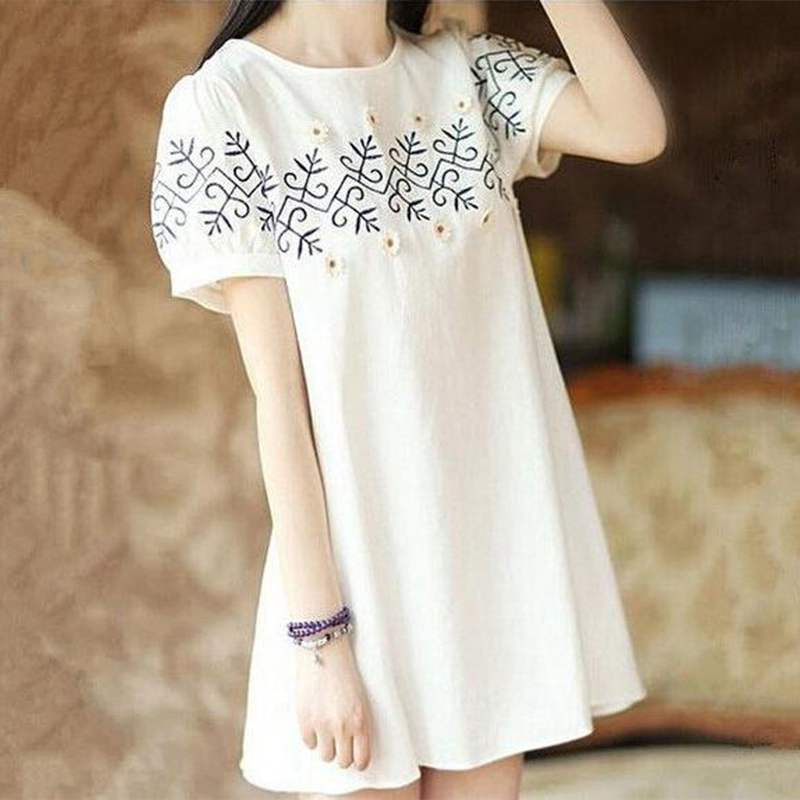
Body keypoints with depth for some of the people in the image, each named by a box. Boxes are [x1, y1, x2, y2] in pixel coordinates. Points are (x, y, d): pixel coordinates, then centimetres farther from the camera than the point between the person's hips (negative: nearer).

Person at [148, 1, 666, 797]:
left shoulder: (462, 69, 7)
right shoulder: (223, 103, -8)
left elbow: (635, 131, -10)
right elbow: (274, 382, -12)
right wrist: (319, 634, -14)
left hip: (500, 536, 5)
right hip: (360, 548, -4)